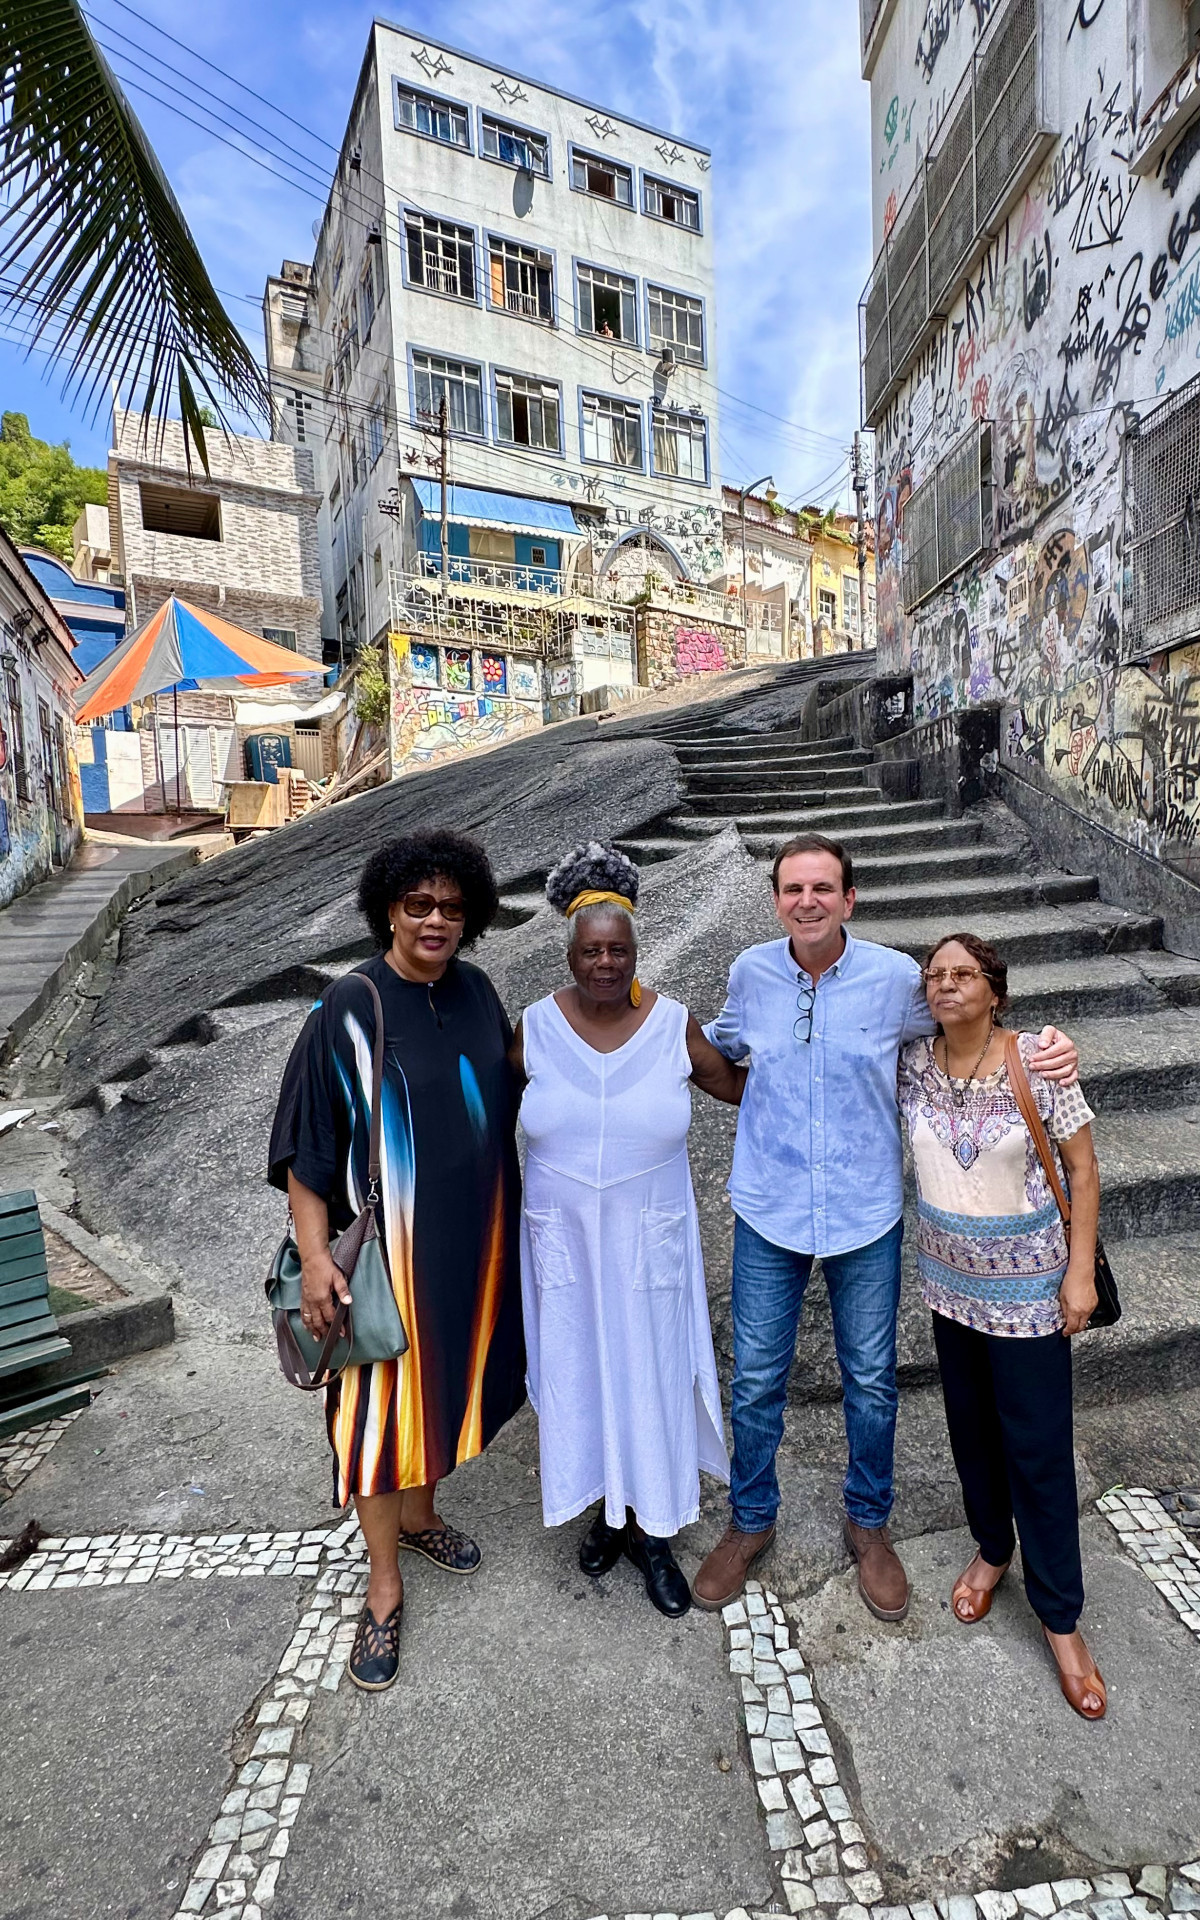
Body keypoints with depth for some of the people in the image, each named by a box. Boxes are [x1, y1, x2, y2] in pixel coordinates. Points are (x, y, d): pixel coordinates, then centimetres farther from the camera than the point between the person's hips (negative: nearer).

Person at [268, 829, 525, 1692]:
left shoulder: (476, 991, -1)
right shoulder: (350, 1010, -16)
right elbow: (306, 1145, -13)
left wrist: (512, 1218, 13)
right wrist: (315, 1255, -19)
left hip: (472, 1236, 6)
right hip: (391, 1242, -5)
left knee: (448, 1374, 21)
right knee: (382, 1399, 8)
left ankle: (420, 1514, 47)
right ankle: (385, 1587, 30)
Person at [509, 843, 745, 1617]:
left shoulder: (674, 1025, -9)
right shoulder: (536, 1026, -7)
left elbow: (735, 1082, 5)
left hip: (649, 1239, 0)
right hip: (564, 1239, 1)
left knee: (652, 1376, 12)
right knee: (581, 1374, 16)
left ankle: (654, 1532, 36)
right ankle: (607, 1505, 43)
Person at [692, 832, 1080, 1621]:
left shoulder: (897, 977, -11)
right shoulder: (751, 972, -6)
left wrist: (1050, 1048, -11)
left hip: (866, 1216, 0)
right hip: (769, 1212, 1)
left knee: (872, 1382, 17)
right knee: (756, 1380, 13)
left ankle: (869, 1524, 44)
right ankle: (751, 1522, 40)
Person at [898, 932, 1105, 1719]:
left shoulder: (1036, 1061, -17)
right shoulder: (912, 1062, -8)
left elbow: (1082, 1168, -10)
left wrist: (1081, 1269, -12)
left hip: (1027, 1284, -3)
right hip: (949, 1277, 4)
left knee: (1038, 1447, 6)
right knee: (971, 1428, 19)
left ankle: (1061, 1619, 25)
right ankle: (993, 1549, 44)